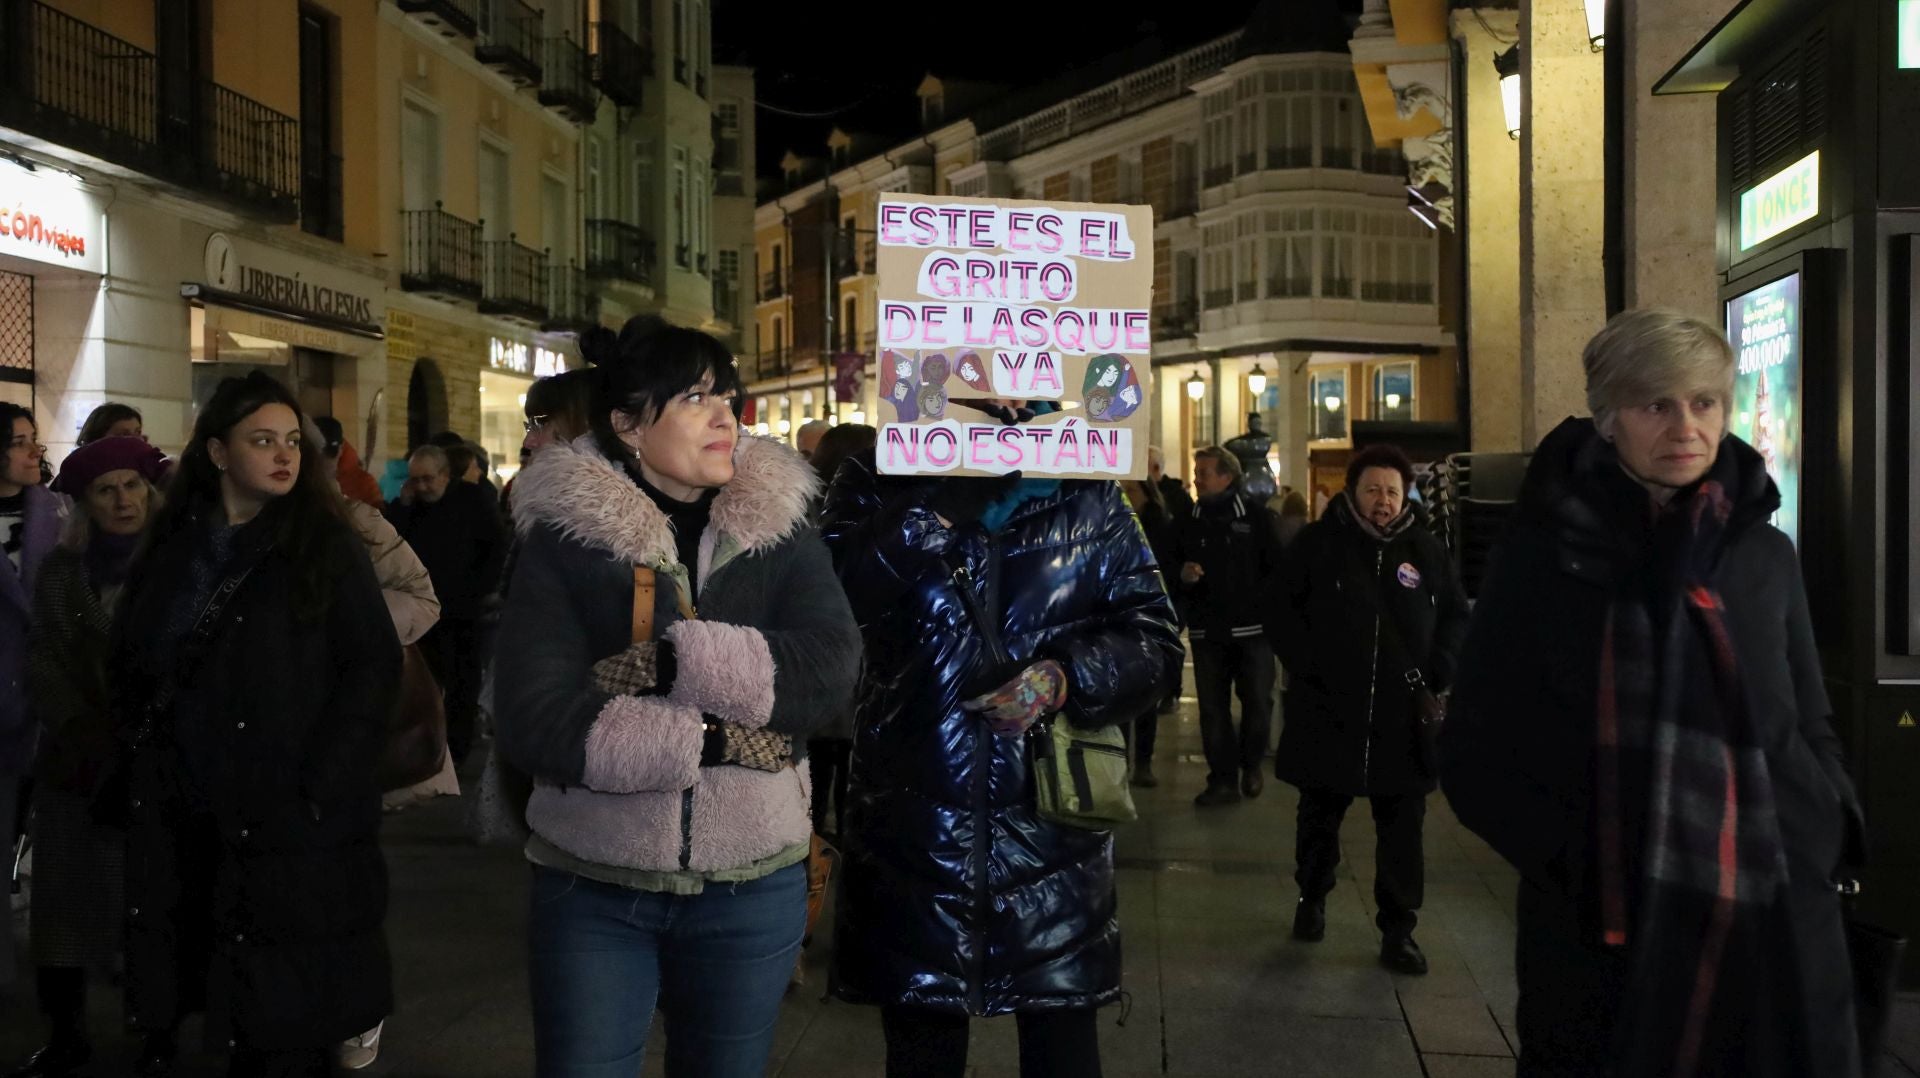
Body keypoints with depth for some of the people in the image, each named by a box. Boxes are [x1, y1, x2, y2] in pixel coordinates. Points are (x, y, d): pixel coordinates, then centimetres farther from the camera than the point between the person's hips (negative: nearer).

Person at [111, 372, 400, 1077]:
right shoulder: (173, 548, 10)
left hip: (292, 821, -3)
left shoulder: (326, 547, -2)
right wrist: (137, 762, 5)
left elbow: (374, 667, -7)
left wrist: (323, 785, -14)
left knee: (290, 1021, 2)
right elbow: (130, 667, 16)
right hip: (183, 820, 4)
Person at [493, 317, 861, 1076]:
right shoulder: (565, 536, -6)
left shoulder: (778, 526, 2)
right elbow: (534, 721, -16)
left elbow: (830, 669, -14)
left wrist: (671, 663, -22)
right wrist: (716, 739, -18)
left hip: (751, 884, 2)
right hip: (594, 886, -2)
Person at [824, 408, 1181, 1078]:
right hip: (914, 818, 0)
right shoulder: (880, 478, 1)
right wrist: (946, 477, -22)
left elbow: (1152, 632, 3)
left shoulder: (1084, 492, 4)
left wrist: (1066, 679, -15)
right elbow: (844, 590, -17)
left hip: (1049, 817, 1)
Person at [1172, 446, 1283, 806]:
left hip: (1252, 628, -3)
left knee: (1258, 701, 0)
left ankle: (1251, 765, 23)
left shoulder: (1256, 515, 0)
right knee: (1212, 707, 3)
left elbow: (1277, 569, -2)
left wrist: (1261, 606, -12)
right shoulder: (1189, 520, 9)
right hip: (1206, 629, 3)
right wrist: (1183, 575, -8)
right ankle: (1223, 779, 10)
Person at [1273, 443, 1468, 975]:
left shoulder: (1427, 550, 5)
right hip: (1328, 712, -1)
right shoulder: (1317, 543, -1)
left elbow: (1456, 617, 13)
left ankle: (1398, 931, 14)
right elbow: (1285, 611, 1)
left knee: (1402, 827, 3)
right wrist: (1308, 670, -9)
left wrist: (1437, 674, -1)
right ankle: (1312, 898, 37)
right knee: (1320, 814, 16)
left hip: (1402, 717, 1)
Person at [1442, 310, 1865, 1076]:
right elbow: (1474, 754, -2)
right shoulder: (1541, 558, -3)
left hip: (1778, 932, 3)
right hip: (1605, 936, -3)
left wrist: (1829, 833, -2)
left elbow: (1807, 727, 16)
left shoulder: (1766, 557, 7)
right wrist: (1570, 856, -15)